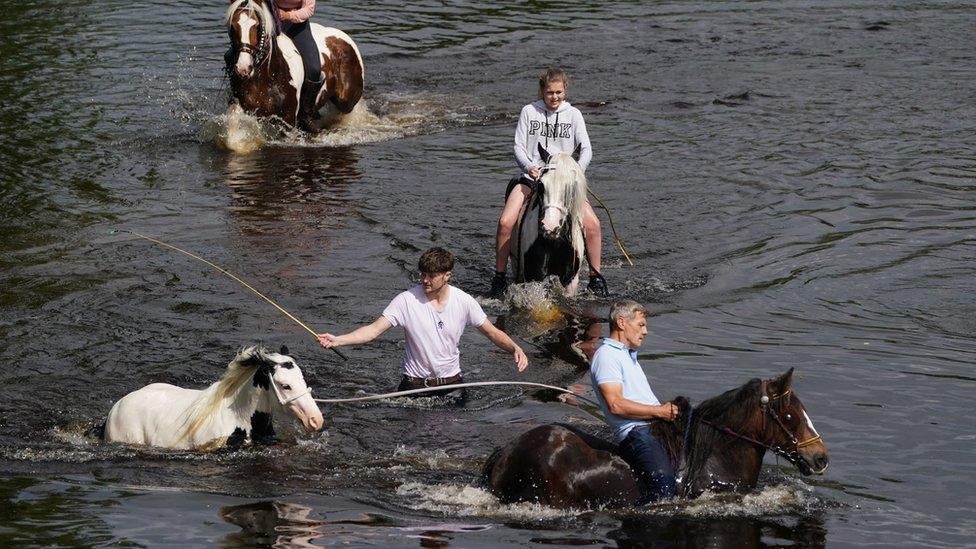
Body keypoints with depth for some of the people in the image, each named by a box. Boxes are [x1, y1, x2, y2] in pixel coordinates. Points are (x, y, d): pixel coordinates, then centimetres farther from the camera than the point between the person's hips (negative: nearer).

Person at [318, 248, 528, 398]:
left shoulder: (464, 302, -7)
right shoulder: (407, 300, -13)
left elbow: (492, 332, 2)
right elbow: (373, 330, -16)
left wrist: (515, 348, -18)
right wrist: (337, 340, -29)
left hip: (451, 381, 1)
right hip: (415, 385, -1)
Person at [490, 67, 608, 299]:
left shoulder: (573, 114, 7)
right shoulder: (529, 112, 5)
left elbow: (586, 149, 1)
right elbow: (519, 147, 3)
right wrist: (529, 167, -17)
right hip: (531, 177, -1)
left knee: (592, 224, -17)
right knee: (505, 222, -23)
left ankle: (596, 278, -1)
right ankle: (499, 278, -8)